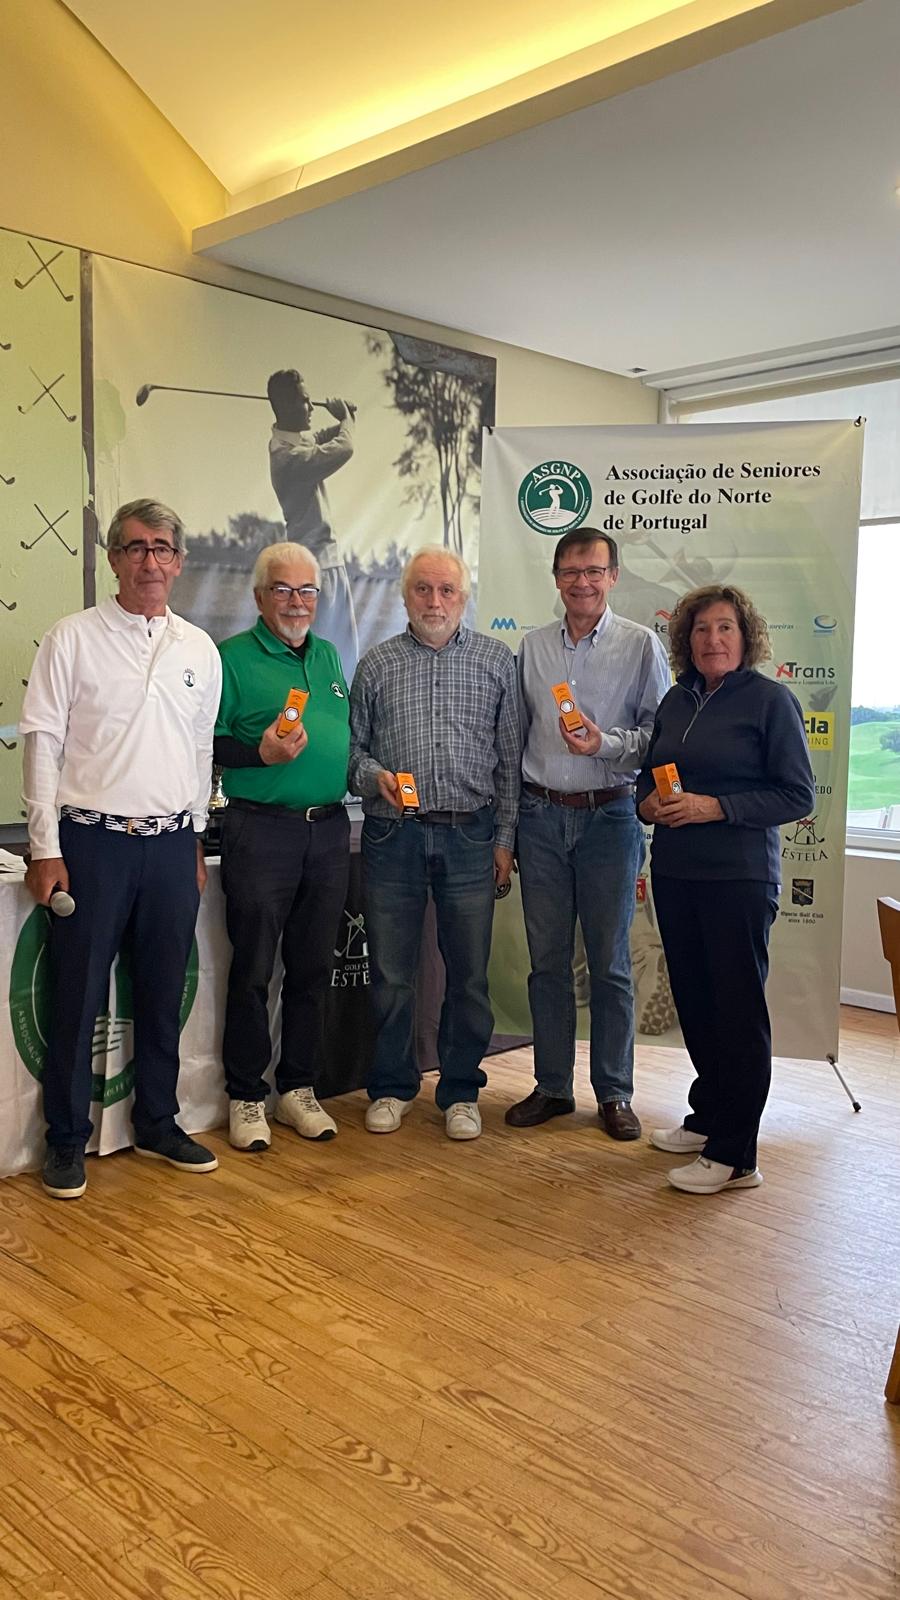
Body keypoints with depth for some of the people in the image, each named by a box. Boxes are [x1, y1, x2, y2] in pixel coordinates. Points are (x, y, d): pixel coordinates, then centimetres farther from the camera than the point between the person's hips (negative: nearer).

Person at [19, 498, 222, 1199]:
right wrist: (46, 848, -8)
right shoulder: (72, 639, -2)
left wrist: (195, 844, 14)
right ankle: (67, 1139, 18)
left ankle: (158, 1123, 28)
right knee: (78, 996, 3)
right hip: (92, 840, -3)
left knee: (164, 993, 12)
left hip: (171, 843, 4)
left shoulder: (199, 650, 9)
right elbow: (43, 744, -4)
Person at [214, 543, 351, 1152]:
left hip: (330, 828, 5)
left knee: (314, 967, 11)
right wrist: (260, 754, -20)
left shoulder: (329, 655, 16)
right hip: (262, 831, -5)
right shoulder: (232, 657, -2)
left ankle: (300, 1088, 24)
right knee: (254, 970, 1)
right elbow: (206, 743, -5)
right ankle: (246, 1097, 15)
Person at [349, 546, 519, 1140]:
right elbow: (352, 746, 11)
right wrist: (374, 775, -11)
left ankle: (461, 1091, 21)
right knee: (391, 973, 7)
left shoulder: (497, 661, 6)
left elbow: (510, 757, 6)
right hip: (393, 834, 0)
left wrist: (505, 838, 1)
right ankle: (392, 1087, 24)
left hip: (470, 835, 0)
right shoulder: (376, 664, 8)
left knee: (469, 974, 6)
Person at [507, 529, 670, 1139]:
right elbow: (517, 734, 13)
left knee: (611, 962, 4)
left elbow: (660, 734, -3)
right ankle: (552, 1086, 21)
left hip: (609, 815, -3)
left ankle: (614, 1092, 17)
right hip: (541, 815, 3)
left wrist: (605, 743, -20)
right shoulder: (532, 646, 9)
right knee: (547, 959, 9)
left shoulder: (642, 645, -1)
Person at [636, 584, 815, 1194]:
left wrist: (713, 807, -18)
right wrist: (649, 800, -3)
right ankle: (709, 1117, 32)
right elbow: (652, 772, 20)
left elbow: (798, 795, -11)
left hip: (740, 876, -6)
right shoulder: (677, 700, 11)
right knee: (694, 1000, 14)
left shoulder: (770, 699, -7)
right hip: (675, 871, 6)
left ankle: (734, 1155, 7)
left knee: (738, 1007, -1)